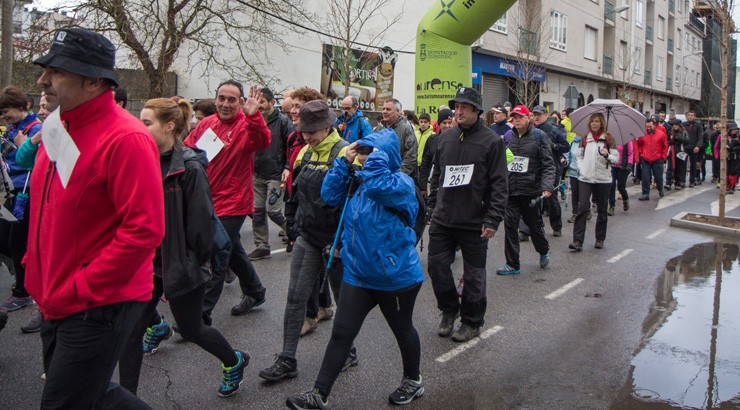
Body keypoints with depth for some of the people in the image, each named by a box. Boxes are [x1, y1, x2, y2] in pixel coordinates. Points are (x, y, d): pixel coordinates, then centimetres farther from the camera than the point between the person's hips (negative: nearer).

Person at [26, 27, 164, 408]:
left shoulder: (126, 139, -21)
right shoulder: (59, 129, 7)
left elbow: (144, 230, -25)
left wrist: (81, 288, -20)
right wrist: (36, 268, 13)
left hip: (98, 308, -8)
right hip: (56, 303, 9)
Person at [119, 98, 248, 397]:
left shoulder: (190, 169, -18)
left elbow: (199, 223, -17)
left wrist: (191, 264, -11)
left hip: (180, 265, -6)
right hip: (148, 261, 6)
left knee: (191, 329, 11)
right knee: (132, 330, 5)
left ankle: (234, 362, 39)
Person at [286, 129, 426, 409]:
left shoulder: (401, 183, -15)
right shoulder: (359, 179, 6)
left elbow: (378, 186, -36)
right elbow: (330, 195, 1)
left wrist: (378, 155, -23)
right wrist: (344, 161, -4)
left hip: (395, 275, -6)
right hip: (358, 273, 6)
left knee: (402, 329, 16)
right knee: (341, 333, 5)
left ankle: (413, 381, 39)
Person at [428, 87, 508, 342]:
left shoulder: (491, 141, -6)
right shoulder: (445, 138, 9)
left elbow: (499, 184, -9)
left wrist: (493, 220, -15)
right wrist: (432, 208, 14)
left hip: (474, 223, -4)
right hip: (442, 220, 5)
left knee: (473, 274, 7)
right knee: (437, 266, 7)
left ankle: (472, 322, 24)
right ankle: (449, 309, 30)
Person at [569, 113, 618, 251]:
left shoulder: (608, 139, 1)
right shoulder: (585, 139, 9)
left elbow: (616, 158, 0)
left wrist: (607, 155, -20)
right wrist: (580, 168, 1)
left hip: (603, 179, -1)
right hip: (585, 178, 1)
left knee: (601, 210, 8)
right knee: (582, 208, -9)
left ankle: (600, 239, 22)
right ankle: (577, 241, -11)